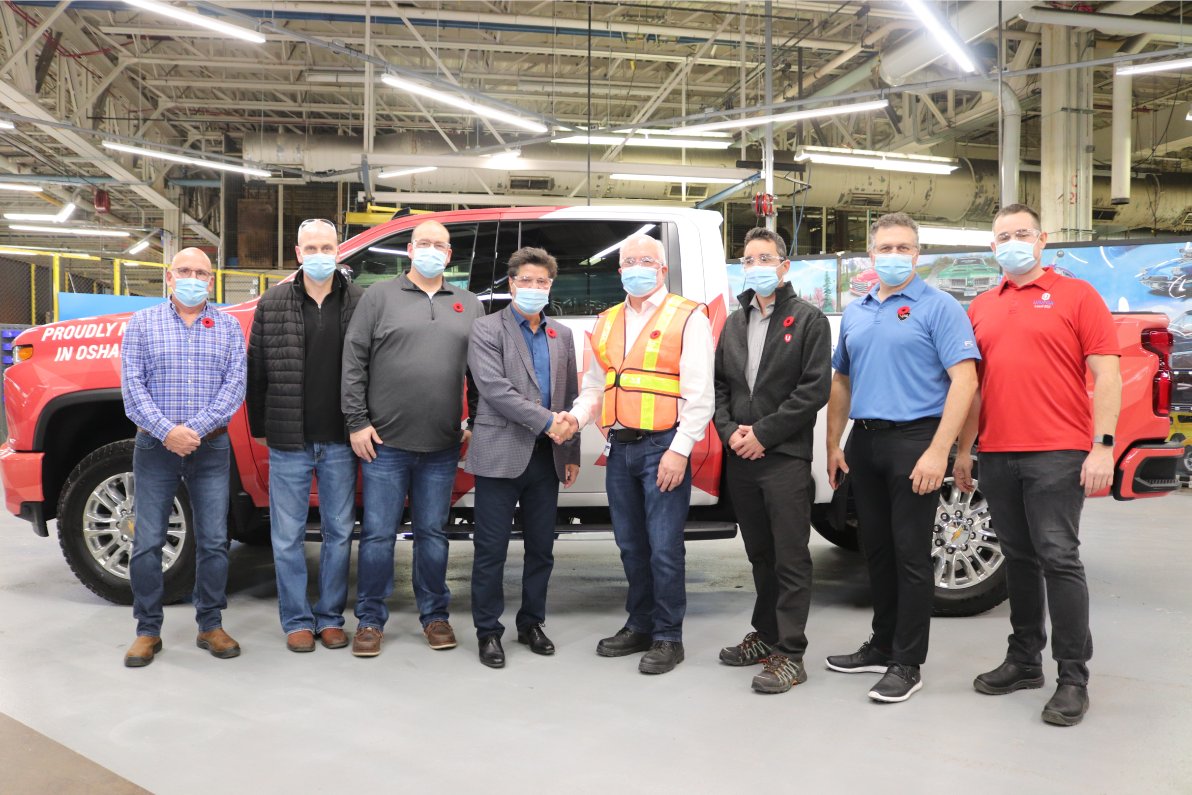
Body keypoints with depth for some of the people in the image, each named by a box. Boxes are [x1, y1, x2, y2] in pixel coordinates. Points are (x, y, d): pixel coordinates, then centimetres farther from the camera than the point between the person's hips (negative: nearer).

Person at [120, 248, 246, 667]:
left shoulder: (229, 327, 7)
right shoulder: (142, 324, 5)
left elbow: (235, 384, -3)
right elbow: (132, 386, -3)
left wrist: (195, 429, -15)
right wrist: (166, 431, -17)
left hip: (212, 448, 1)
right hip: (155, 447, 0)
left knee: (213, 541, 4)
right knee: (147, 542, 1)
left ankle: (211, 625, 16)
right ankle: (148, 630, 14)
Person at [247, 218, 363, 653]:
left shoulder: (360, 303, 1)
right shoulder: (272, 303, 3)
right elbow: (256, 371, 6)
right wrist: (259, 427, 6)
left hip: (340, 442, 0)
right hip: (288, 443, 0)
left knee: (339, 532, 10)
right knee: (288, 536, 6)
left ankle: (331, 617, 23)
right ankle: (297, 621, 20)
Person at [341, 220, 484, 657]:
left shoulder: (469, 305, 13)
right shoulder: (379, 296, 3)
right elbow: (353, 362, -1)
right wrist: (357, 422, -6)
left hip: (443, 447, 2)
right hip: (385, 443, -2)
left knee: (433, 534, 11)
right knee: (378, 534, 3)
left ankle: (434, 615, 24)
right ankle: (370, 620, 16)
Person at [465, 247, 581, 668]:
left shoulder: (562, 336, 15)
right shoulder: (487, 329, -1)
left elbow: (570, 398, 15)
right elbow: (494, 388, -14)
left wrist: (571, 453, 10)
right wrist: (545, 421, -17)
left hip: (546, 459, 5)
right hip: (500, 455, -5)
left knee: (541, 549, 12)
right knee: (491, 550, 2)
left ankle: (531, 623, 27)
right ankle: (488, 631, 15)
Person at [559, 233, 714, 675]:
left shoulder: (687, 318, -3)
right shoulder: (607, 323, 16)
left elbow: (698, 394, -9)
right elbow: (595, 386, 21)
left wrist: (679, 450, -16)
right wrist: (577, 417, 1)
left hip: (663, 447, -6)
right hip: (620, 447, 6)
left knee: (663, 547, -4)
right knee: (631, 545, 14)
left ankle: (668, 638, 9)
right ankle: (640, 626, 28)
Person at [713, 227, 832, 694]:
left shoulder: (808, 320, -1)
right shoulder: (734, 323, 17)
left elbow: (815, 389, -10)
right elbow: (719, 384, 14)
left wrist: (763, 434, -12)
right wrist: (730, 431, -4)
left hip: (785, 457, -6)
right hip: (740, 458, 6)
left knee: (791, 558, -3)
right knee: (760, 554, 16)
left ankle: (790, 654, 2)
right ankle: (766, 635, 28)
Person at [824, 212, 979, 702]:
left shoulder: (938, 307, -5)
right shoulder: (854, 314, 14)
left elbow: (964, 380, -13)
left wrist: (938, 451, -20)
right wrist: (834, 446, 12)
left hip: (913, 441, -6)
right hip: (863, 442, 6)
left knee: (910, 555, -1)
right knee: (876, 550, 14)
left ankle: (907, 663, 9)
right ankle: (882, 646, 28)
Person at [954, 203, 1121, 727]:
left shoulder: (1075, 295, 1)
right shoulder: (981, 307, 14)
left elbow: (1106, 374, -4)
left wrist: (1102, 445, -12)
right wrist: (963, 451, 13)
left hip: (1057, 453, -5)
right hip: (996, 455, 5)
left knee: (1059, 558, -4)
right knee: (1019, 559, 12)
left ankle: (1073, 678, 6)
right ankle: (1024, 661, 24)